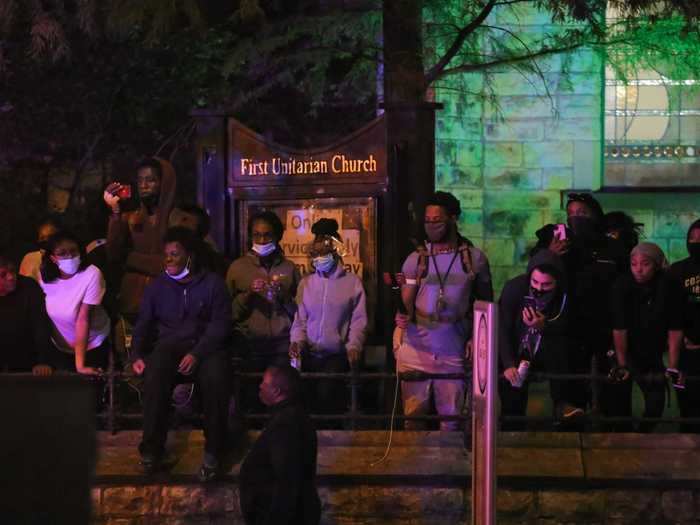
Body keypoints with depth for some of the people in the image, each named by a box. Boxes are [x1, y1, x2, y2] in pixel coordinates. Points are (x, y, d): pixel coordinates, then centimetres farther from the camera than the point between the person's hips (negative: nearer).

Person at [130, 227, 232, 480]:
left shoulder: (212, 283, 7)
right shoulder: (157, 286, 16)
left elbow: (220, 324, -2)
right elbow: (143, 323, 15)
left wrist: (197, 354, -17)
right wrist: (137, 355, -4)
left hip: (205, 345, -2)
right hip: (168, 345, 2)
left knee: (216, 378, -36)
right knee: (154, 376, -34)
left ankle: (213, 451, -22)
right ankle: (151, 449, -26)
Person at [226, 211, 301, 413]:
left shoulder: (289, 268, 12)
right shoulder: (238, 267, 10)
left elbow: (299, 311, 12)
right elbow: (230, 311, 6)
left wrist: (283, 297, -5)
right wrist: (249, 294, -9)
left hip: (282, 342, 0)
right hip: (249, 342, 0)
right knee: (252, 397, -10)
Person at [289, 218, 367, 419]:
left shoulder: (352, 282, 4)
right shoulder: (306, 283, 12)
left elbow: (359, 320, 0)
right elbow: (299, 319, 10)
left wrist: (354, 345, -14)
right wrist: (297, 341, -7)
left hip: (337, 355, -3)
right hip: (309, 355, 3)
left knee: (326, 393, -21)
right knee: (306, 397, -8)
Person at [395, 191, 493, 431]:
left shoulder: (475, 258, 2)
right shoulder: (416, 259, 3)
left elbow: (485, 302, 9)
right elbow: (406, 301, 3)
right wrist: (402, 315, -18)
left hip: (454, 350, 0)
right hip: (416, 346, 1)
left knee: (451, 416, 5)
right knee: (413, 414, 4)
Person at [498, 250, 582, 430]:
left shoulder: (564, 295, -14)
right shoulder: (514, 288, -17)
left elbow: (565, 332, -9)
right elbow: (502, 329, -16)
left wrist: (543, 326, -30)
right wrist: (509, 365, -29)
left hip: (546, 353, 1)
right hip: (516, 353, -1)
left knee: (558, 345, -31)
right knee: (512, 408, -14)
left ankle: (561, 403, -30)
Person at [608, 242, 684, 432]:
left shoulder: (670, 287, -15)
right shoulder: (622, 286, -18)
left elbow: (675, 330, -14)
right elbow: (619, 328, -22)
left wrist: (672, 367, -17)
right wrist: (622, 364, -25)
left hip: (652, 354, 1)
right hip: (624, 351, -1)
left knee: (656, 404, -1)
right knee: (619, 402, -8)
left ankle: (643, 435, 24)